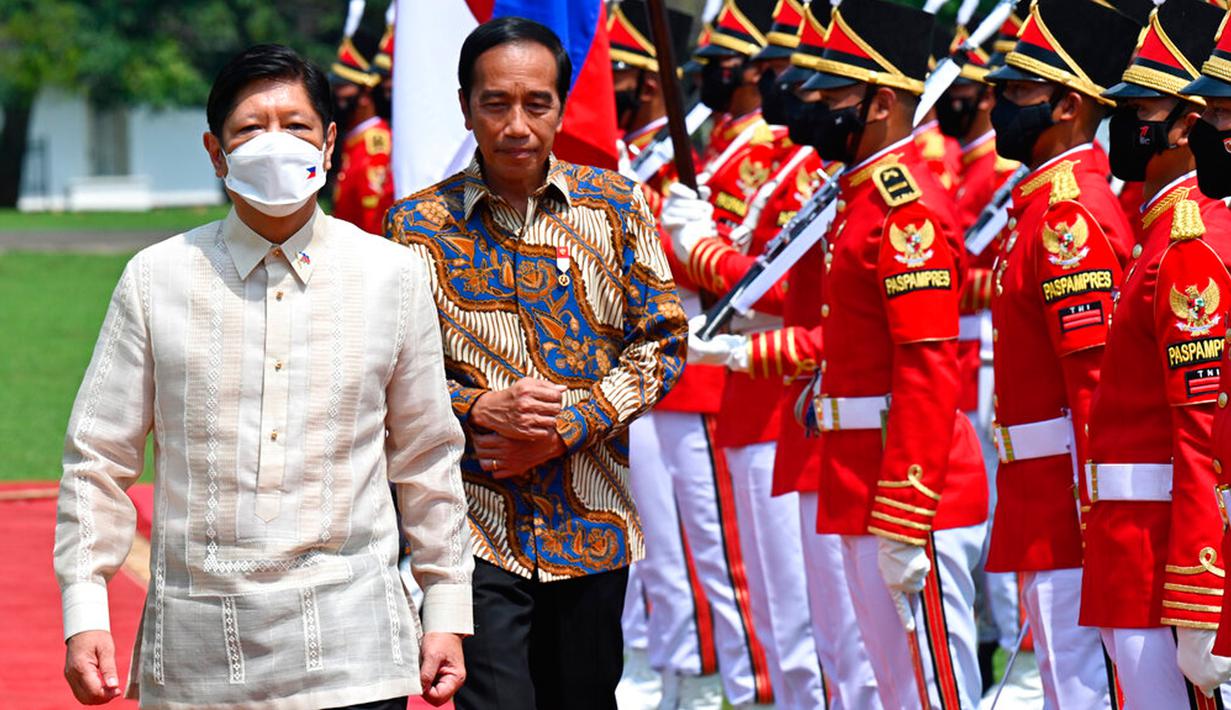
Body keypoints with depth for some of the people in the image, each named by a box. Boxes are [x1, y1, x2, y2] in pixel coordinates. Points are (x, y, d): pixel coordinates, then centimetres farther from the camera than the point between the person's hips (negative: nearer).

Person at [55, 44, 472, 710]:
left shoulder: (392, 276, 6)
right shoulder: (156, 280, 3)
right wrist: (84, 614, -1)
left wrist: (446, 612, 11)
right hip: (197, 648, 0)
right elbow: (98, 460, 6)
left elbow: (428, 460, 11)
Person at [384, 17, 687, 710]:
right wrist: (480, 411, -18)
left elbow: (662, 341, 2)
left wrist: (564, 430, -11)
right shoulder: (419, 225, -2)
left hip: (591, 523, 3)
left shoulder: (616, 205, 3)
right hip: (476, 526, -2)